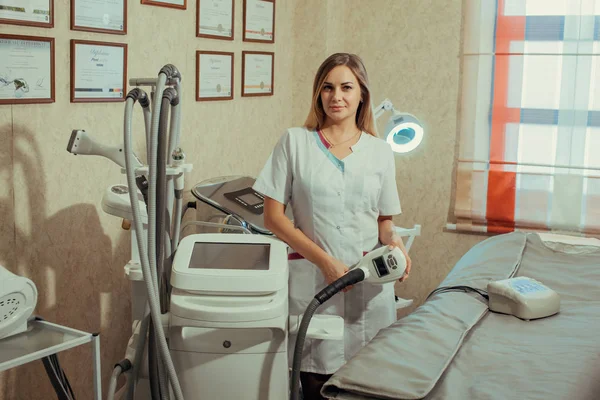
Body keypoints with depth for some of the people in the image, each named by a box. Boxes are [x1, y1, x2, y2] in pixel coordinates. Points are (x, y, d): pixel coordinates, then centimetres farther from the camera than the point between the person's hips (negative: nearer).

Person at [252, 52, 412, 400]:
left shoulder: (380, 152, 10)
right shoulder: (295, 142, 3)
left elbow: (385, 220, 15)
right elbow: (274, 216, 0)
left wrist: (393, 240, -9)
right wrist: (324, 260, -10)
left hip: (371, 283, 2)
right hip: (313, 280, -1)